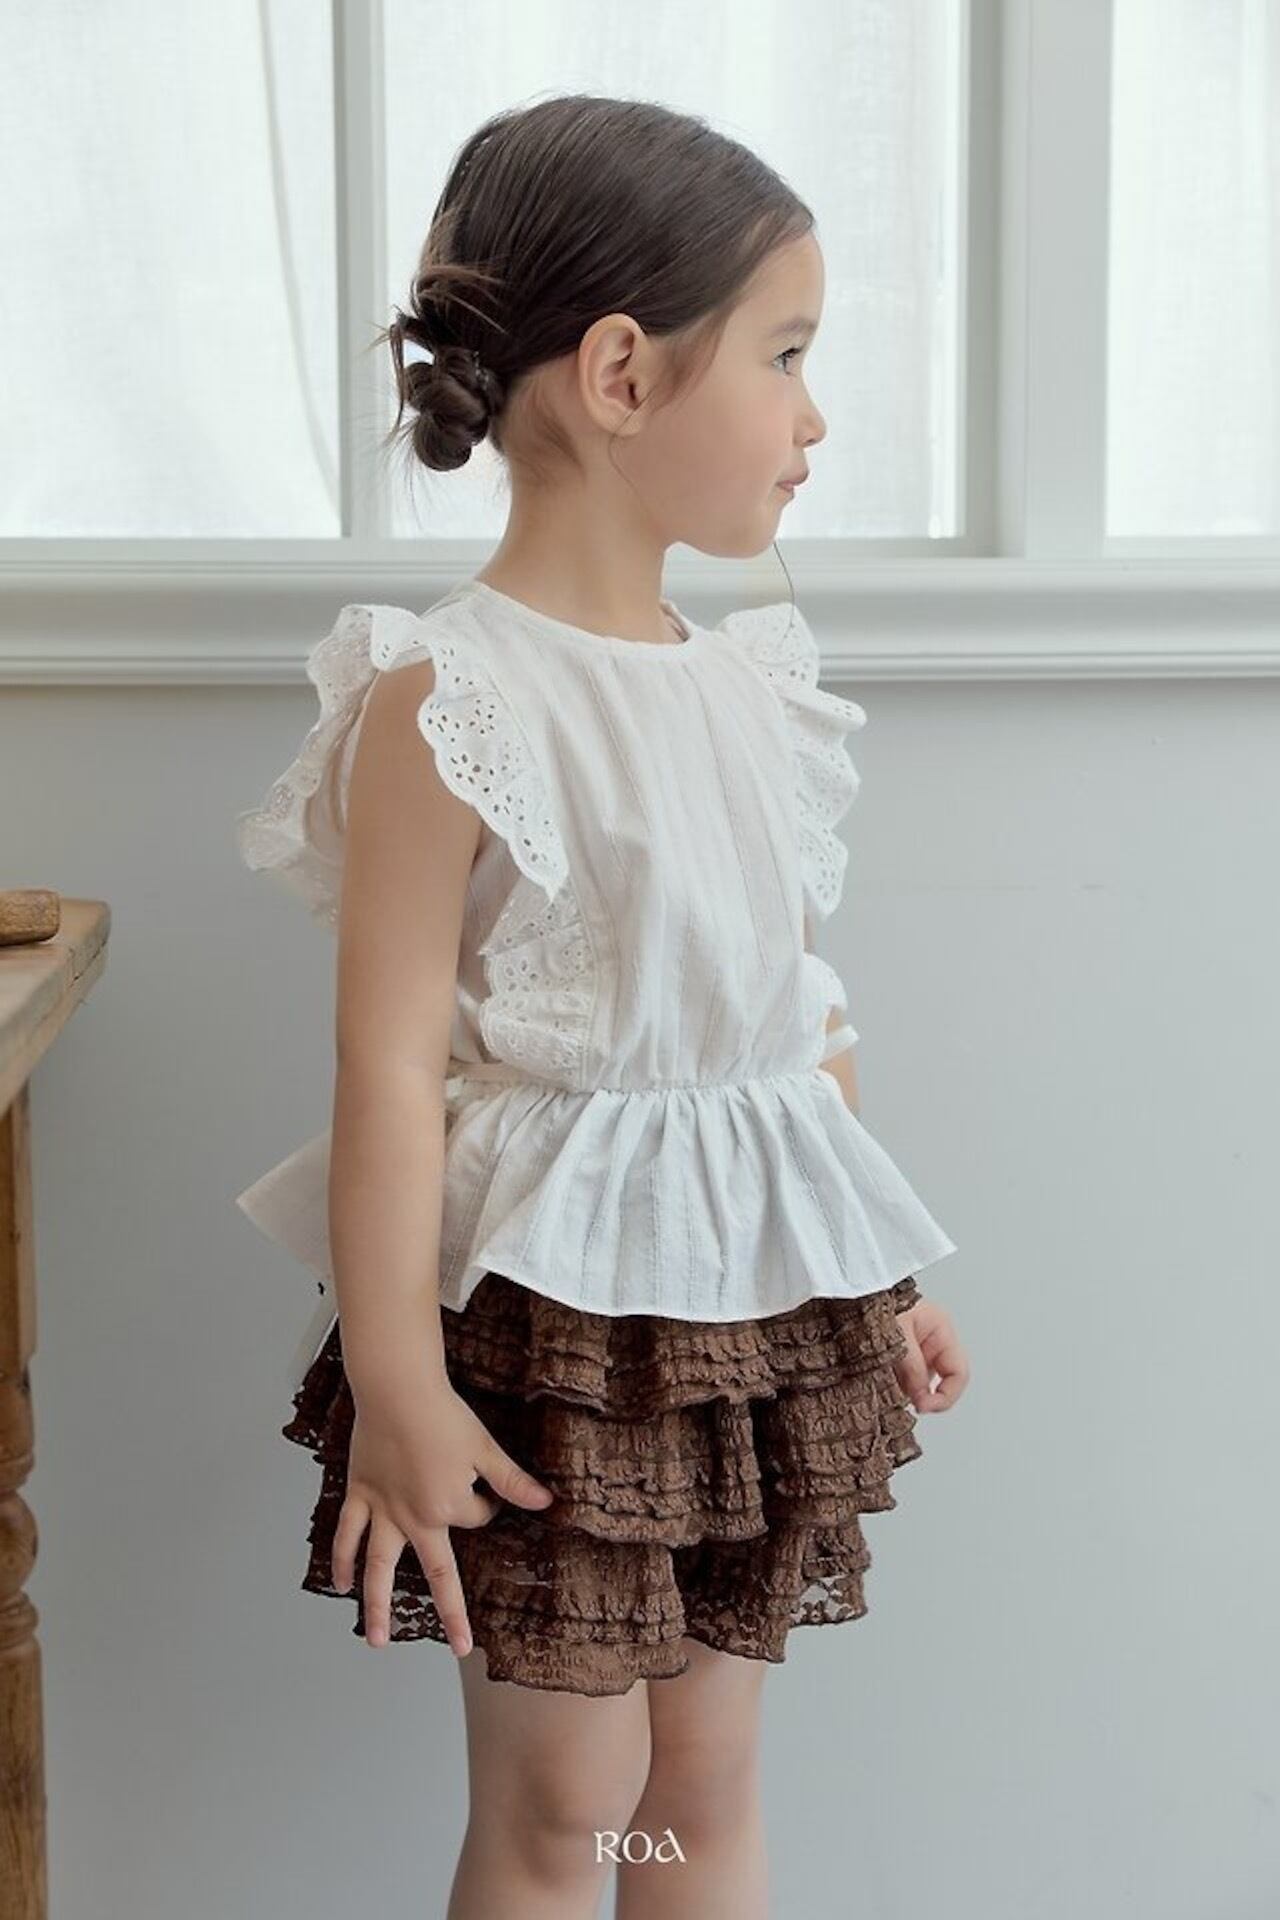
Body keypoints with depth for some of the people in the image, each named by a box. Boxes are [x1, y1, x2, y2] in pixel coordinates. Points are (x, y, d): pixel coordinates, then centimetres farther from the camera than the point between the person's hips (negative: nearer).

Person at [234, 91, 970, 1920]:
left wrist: (876, 1274, 18)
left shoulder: (748, 685, 6)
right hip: (547, 1310, -6)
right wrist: (400, 1392, -18)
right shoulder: (449, 703, -16)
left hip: (753, 1296, 6)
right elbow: (391, 1063, -18)